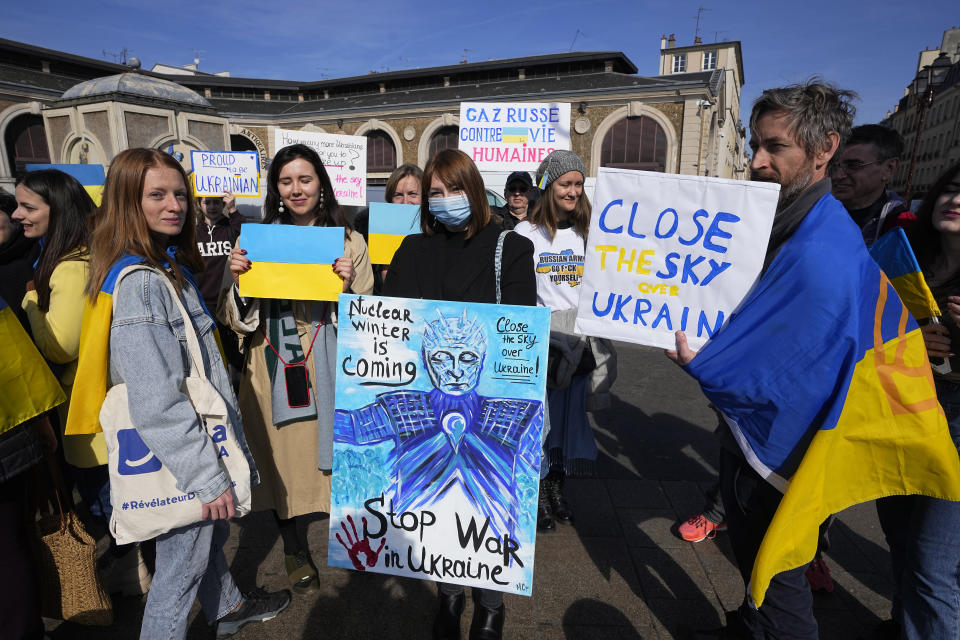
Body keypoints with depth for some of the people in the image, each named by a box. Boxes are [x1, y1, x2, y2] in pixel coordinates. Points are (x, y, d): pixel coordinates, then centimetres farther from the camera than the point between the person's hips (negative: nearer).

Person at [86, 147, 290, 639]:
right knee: (181, 568, 10)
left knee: (211, 535, 29)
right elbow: (157, 403, -27)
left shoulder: (170, 266, 7)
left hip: (202, 437, 10)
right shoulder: (138, 282, -24)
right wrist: (208, 477, -23)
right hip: (181, 462, -10)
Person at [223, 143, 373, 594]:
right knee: (283, 456, 10)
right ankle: (294, 549, 35)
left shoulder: (348, 241, 2)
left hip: (330, 367, -1)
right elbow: (239, 321, 5)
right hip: (275, 369, 1)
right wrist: (237, 280, -13)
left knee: (334, 451, 9)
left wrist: (349, 285, -18)